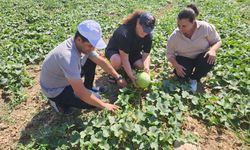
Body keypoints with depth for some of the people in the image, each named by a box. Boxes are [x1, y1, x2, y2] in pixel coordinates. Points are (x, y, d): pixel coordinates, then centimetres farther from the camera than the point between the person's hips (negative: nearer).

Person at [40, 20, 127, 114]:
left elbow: (101, 61, 1)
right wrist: (104, 105, -26)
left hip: (65, 79, 8)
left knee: (91, 60, 0)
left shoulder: (84, 44, -14)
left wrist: (118, 77, 0)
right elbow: (81, 93, -36)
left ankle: (88, 88, 17)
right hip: (54, 90, -8)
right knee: (95, 100, -15)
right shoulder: (68, 57, -40)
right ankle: (59, 102, 2)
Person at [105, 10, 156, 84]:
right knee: (117, 60, -39)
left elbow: (146, 54, -16)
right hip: (114, 50, -5)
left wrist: (146, 67, -37)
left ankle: (125, 67, 9)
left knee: (141, 64, -22)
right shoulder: (124, 33, -36)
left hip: (133, 52, 5)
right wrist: (131, 76, -41)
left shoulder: (148, 35, -17)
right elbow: (124, 58, -37)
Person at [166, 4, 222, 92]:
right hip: (184, 59, -1)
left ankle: (194, 79, -7)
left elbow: (217, 41, -8)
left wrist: (213, 50, -32)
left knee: (210, 59, -32)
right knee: (182, 76, -28)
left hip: (201, 57, 1)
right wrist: (176, 66, -27)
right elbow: (170, 54, -9)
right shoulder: (174, 36, -18)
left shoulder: (205, 27, -21)